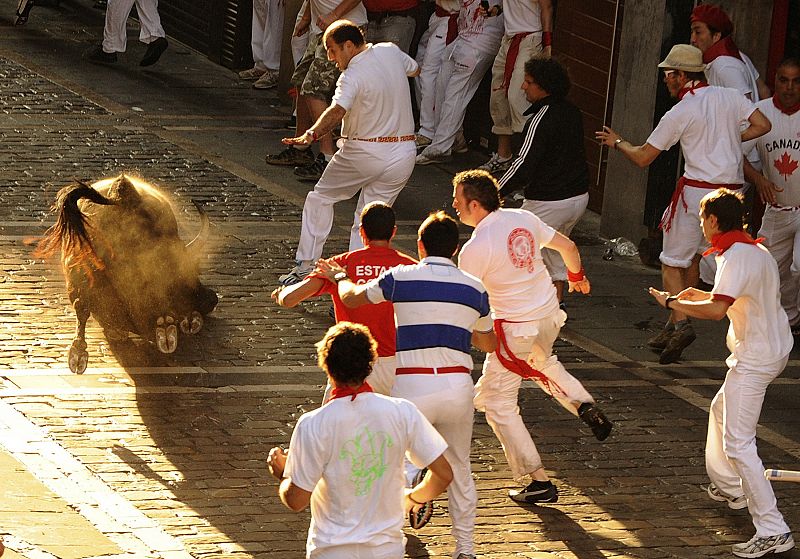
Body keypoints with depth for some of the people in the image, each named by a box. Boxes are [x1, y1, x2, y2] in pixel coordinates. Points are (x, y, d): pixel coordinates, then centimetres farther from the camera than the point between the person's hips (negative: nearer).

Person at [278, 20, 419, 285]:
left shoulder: (352, 76, -18)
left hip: (363, 152, -5)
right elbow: (415, 69, 24)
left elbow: (337, 111, -37)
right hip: (403, 153, 6)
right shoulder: (390, 51, 2)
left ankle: (305, 266, 16)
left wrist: (311, 135, -50)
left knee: (320, 197, 15)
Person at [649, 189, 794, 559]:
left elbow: (717, 310, -31)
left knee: (737, 443, -10)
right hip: (775, 348, 10)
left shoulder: (736, 257, -20)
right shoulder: (757, 251, 11)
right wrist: (700, 295, 23)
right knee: (721, 411, 30)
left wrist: (672, 303, -18)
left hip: (755, 358, -10)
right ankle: (729, 488, 47)